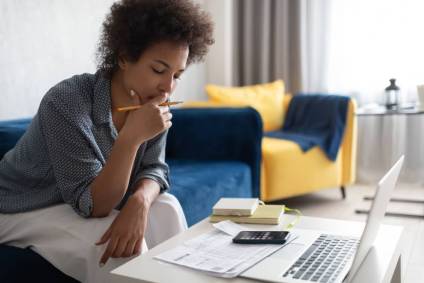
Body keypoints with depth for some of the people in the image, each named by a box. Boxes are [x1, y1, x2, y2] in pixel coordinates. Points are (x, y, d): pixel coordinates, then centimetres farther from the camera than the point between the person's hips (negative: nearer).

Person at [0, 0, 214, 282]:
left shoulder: (150, 102, -11)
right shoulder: (66, 103, -31)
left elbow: (154, 169, -9)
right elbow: (92, 205, -29)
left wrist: (139, 201, -31)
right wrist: (131, 136, -42)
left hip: (87, 202, 6)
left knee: (166, 209, -12)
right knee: (118, 247, -26)